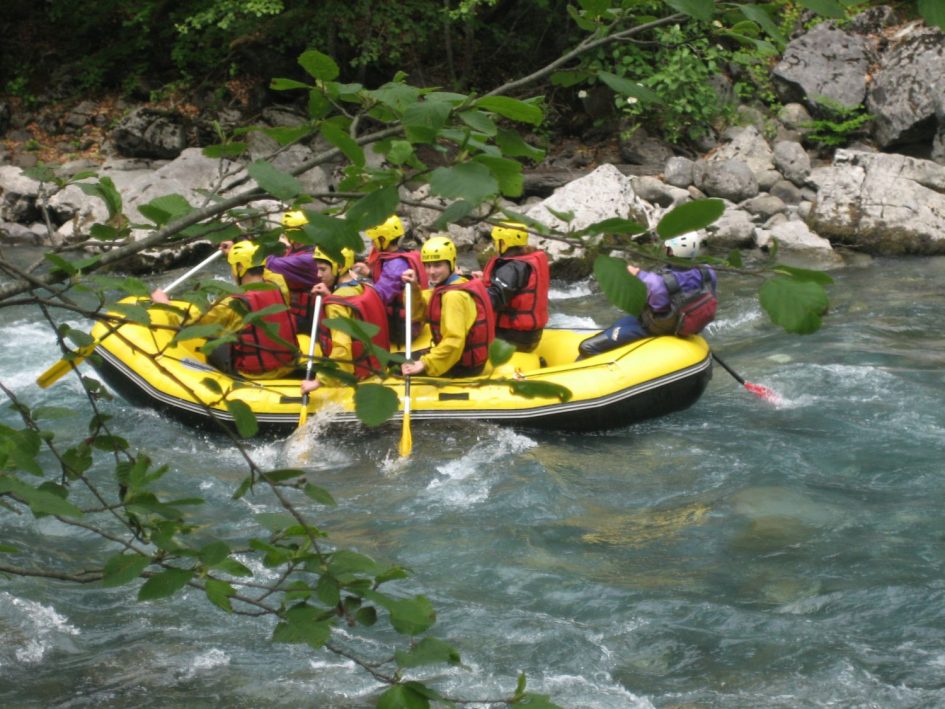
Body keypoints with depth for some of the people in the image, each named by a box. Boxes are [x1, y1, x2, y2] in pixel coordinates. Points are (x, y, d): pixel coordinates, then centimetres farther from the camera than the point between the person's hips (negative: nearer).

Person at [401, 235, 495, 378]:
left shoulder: (454, 295, -24)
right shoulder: (444, 287, 5)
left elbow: (454, 341, -31)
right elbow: (417, 313, 6)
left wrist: (425, 363, -34)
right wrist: (413, 288, -11)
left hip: (464, 364, -10)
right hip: (464, 355, 10)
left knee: (402, 367, -10)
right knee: (398, 360, 22)